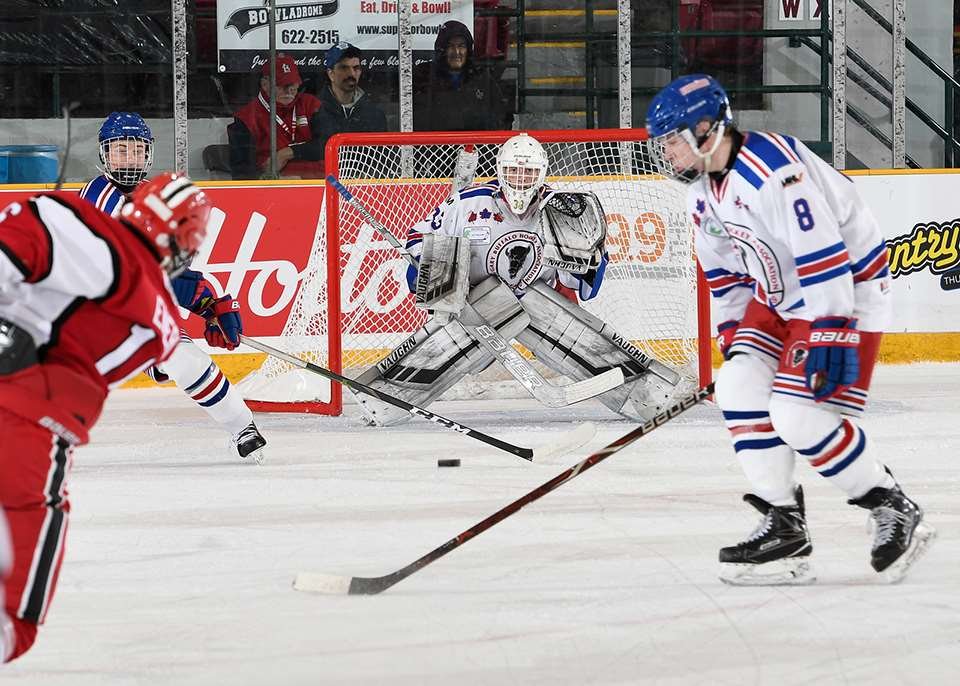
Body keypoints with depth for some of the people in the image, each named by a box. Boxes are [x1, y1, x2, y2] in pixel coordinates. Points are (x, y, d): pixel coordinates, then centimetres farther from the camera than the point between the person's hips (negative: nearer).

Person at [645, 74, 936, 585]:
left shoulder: (771, 168, -27)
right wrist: (732, 334, 16)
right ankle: (784, 527, 0)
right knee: (738, 387, -5)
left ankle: (894, 511, -1)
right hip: (781, 296, 10)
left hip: (847, 289, -10)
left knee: (798, 415, -18)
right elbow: (723, 272, 18)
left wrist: (831, 333, -32)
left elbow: (822, 252, -31)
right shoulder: (703, 191, 5)